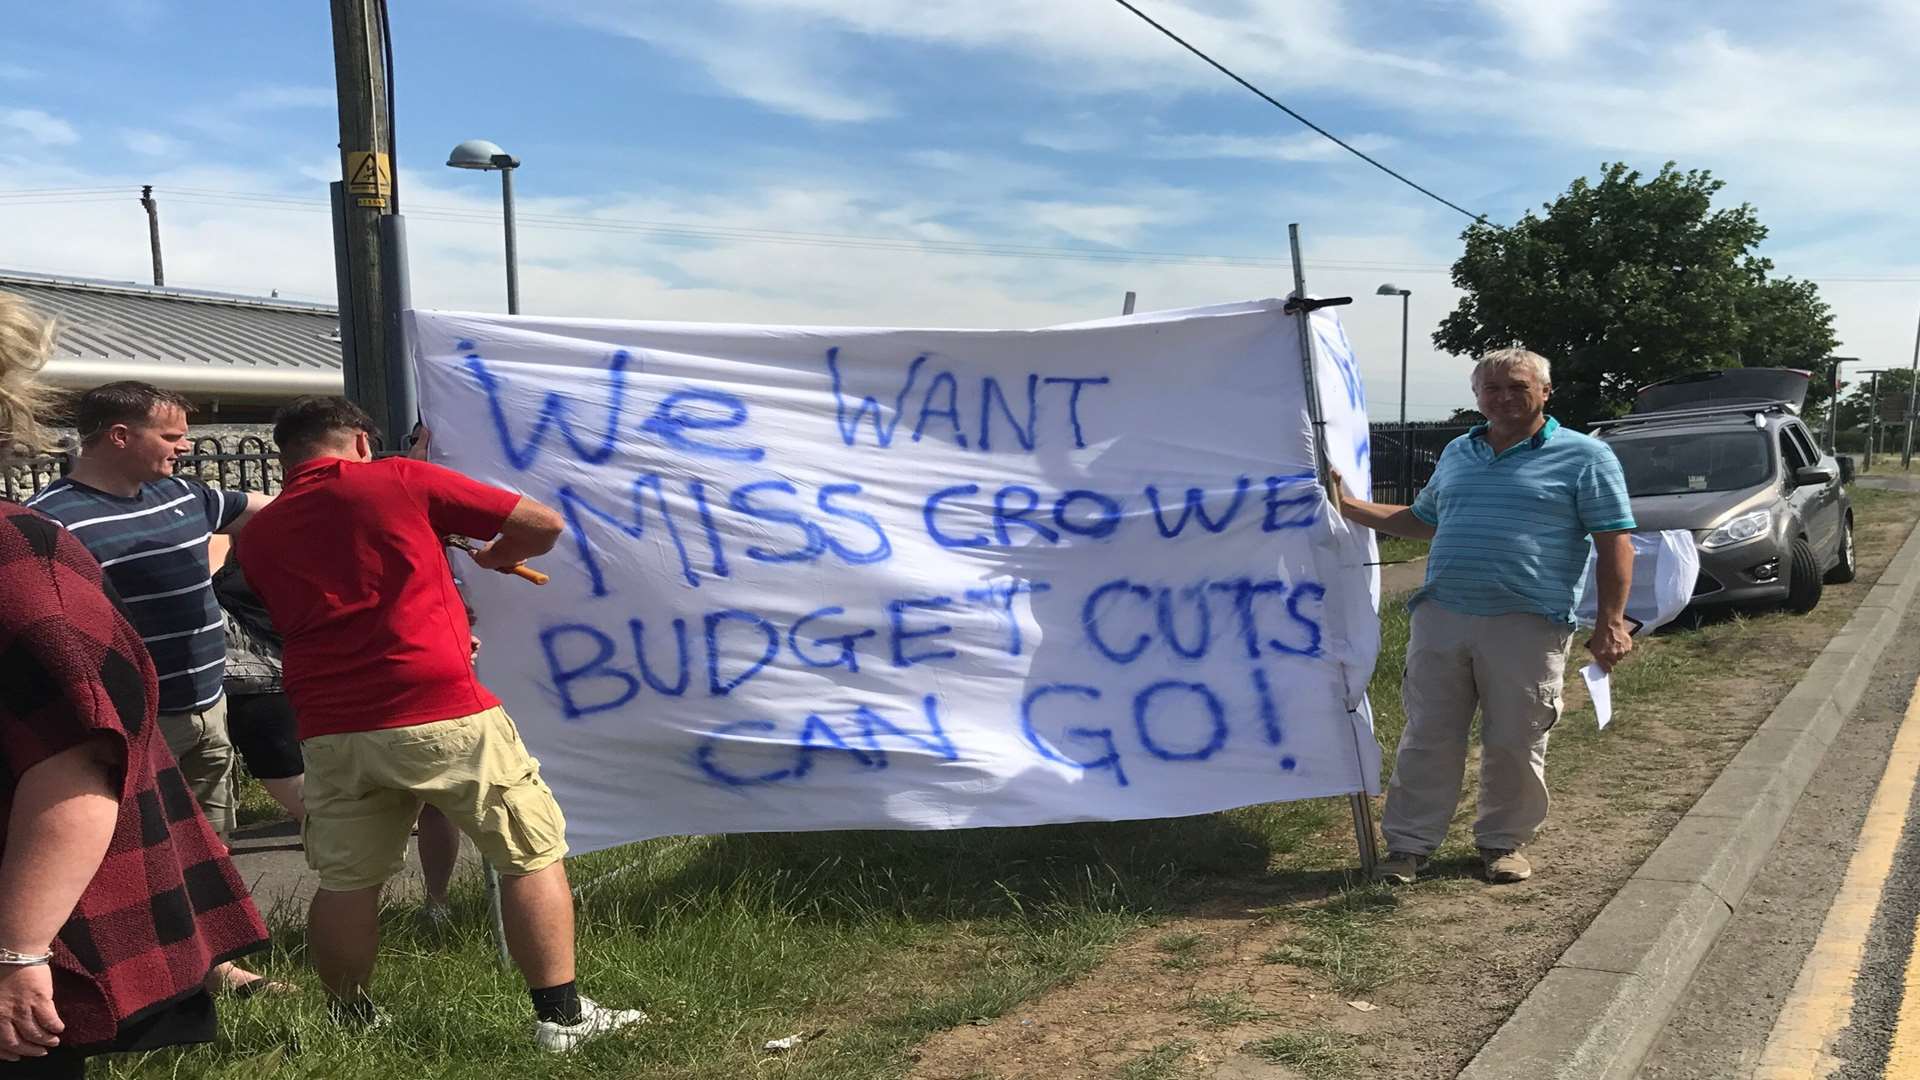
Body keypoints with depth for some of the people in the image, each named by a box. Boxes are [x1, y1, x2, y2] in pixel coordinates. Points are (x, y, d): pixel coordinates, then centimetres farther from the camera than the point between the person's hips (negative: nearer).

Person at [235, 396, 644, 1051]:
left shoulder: (258, 537, 14)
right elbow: (543, 525, 0)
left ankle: (350, 1021, 30)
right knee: (533, 854, 5)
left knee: (345, 882, 17)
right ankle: (562, 1016, 7)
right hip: (439, 714, -4)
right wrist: (494, 557, 23)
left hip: (332, 731, 5)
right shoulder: (399, 480, 1)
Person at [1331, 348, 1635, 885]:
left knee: (1515, 745, 5)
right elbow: (1422, 521, 28)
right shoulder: (1457, 453, 17)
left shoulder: (1584, 457, 1)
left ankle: (1503, 842, 24)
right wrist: (1350, 507, 19)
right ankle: (1409, 843, 15)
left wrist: (1611, 622, -12)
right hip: (1440, 619, 4)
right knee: (1427, 739, 6)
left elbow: (1615, 543, -3)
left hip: (1527, 628, -4)